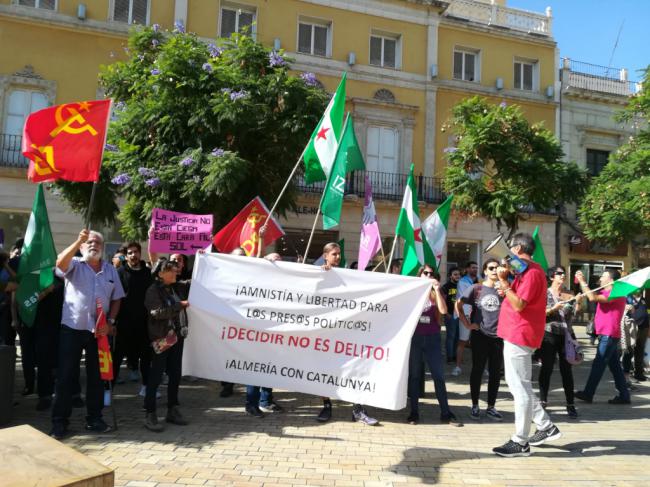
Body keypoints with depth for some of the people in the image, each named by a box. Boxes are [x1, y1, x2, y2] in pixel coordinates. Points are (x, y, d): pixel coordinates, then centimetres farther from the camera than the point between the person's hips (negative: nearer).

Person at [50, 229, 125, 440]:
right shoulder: (74, 264, -1)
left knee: (96, 376, 10)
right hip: (72, 328, -3)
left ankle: (94, 418, 22)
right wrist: (78, 240, -33)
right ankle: (59, 422, 13)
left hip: (99, 330, 3)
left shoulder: (111, 270, 9)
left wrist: (110, 322, -2)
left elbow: (116, 299, 11)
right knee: (66, 376, 2)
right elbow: (60, 263, -25)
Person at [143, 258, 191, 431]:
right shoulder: (153, 290, -8)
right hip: (162, 338, -7)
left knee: (175, 374, 12)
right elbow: (157, 312, -19)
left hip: (177, 335, 7)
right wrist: (179, 305, -18)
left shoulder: (178, 286, 10)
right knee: (156, 375, -2)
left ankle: (172, 410, 23)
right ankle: (150, 414, 5)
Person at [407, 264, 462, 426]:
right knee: (413, 375, 4)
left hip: (432, 337, 1)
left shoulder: (435, 294, 8)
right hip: (414, 337, -1)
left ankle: (446, 412, 10)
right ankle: (414, 412, 12)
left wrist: (437, 290, -12)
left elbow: (443, 310, -11)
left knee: (439, 375, 2)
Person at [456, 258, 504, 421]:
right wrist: (467, 324, -6)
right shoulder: (476, 288, -1)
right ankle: (475, 406, 18)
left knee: (495, 372, 8)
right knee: (477, 370, 6)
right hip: (480, 335, -2)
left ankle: (491, 407, 22)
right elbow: (458, 305, 0)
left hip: (498, 336, 2)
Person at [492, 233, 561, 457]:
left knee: (520, 388, -5)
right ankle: (546, 427, 25)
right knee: (519, 385, 18)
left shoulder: (532, 272, -16)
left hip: (519, 336, -11)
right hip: (517, 335, 11)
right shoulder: (527, 270, 17)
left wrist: (504, 281, -19)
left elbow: (519, 305, -22)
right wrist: (506, 282, 5)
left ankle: (520, 443, 2)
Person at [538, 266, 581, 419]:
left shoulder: (569, 295, 10)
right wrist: (553, 309, -18)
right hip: (549, 335, -3)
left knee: (567, 370, 4)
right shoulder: (545, 293, 2)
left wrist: (578, 302, -20)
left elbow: (575, 313, -3)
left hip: (566, 335, 3)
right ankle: (543, 401, 10)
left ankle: (570, 404, 9)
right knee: (547, 368, 2)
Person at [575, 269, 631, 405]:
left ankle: (588, 394, -1)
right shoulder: (607, 293, 17)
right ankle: (624, 395, 15)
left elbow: (593, 298, -26)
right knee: (615, 366, 11)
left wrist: (582, 281, -19)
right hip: (608, 335, 10)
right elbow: (591, 294, 17)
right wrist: (582, 282, 5)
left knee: (598, 364, -5)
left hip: (608, 335, -10)